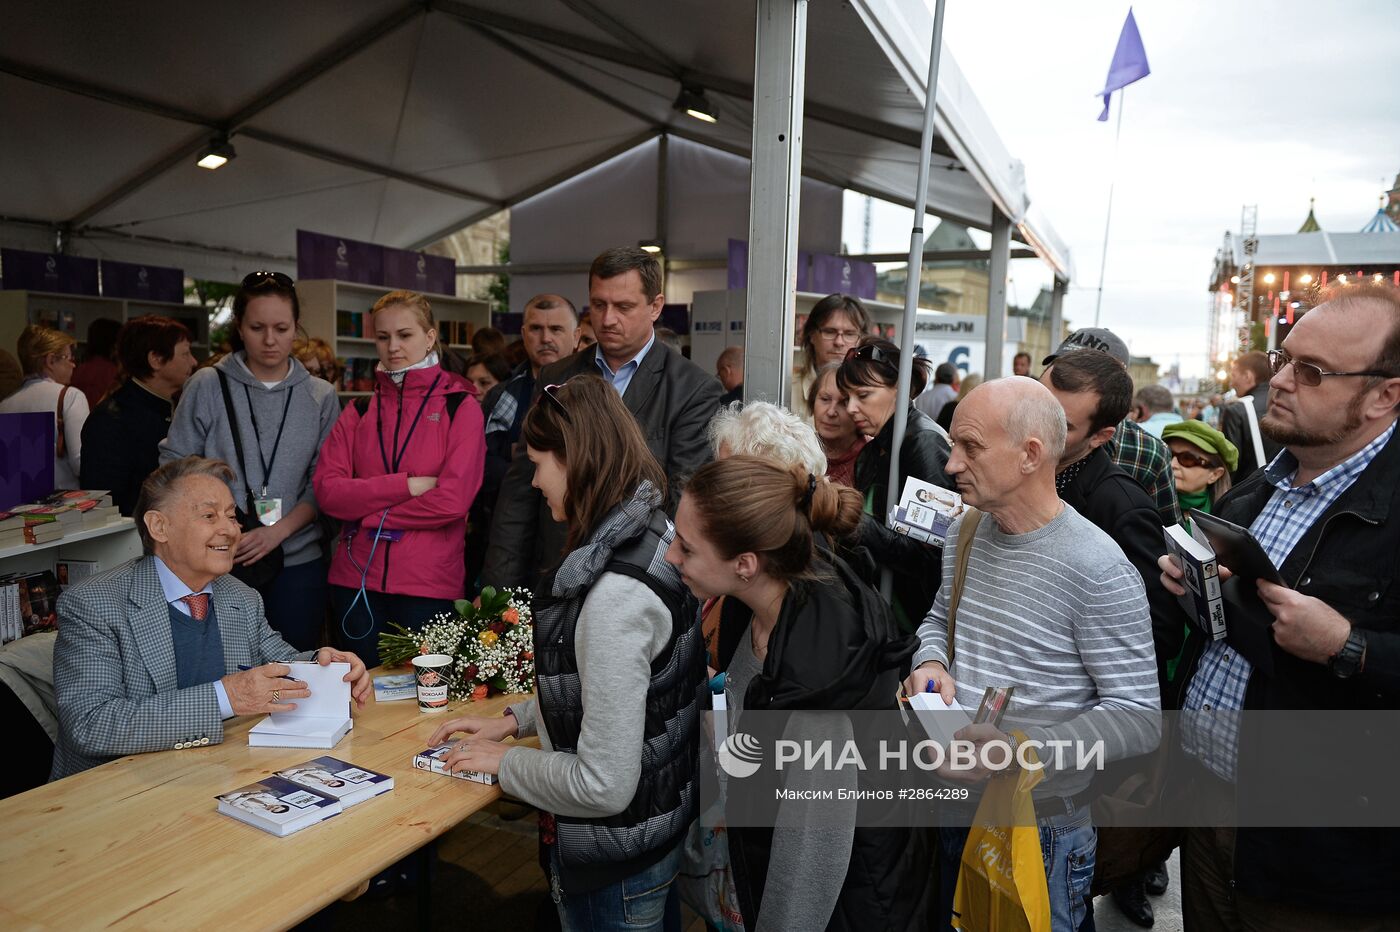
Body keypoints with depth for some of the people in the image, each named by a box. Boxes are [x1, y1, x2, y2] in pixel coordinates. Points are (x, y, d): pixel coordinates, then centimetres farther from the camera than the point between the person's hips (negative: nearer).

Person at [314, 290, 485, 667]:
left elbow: (453, 500, -13)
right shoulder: (359, 412, 9)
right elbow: (327, 490, -3)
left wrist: (370, 515, -7)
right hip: (356, 580, 3)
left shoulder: (460, 406, -2)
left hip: (429, 585, -3)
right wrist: (407, 485, -14)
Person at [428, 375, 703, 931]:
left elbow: (604, 785, -27)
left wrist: (506, 762, -12)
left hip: (614, 868, -8)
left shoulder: (616, 593, -33)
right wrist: (517, 718, 7)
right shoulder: (652, 535, -4)